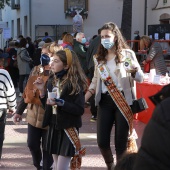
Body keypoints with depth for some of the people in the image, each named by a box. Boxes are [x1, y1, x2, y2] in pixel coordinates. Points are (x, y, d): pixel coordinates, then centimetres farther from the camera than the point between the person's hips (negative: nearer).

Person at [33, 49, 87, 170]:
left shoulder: (75, 83, -12)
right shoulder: (52, 80, 7)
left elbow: (80, 110, -17)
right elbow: (47, 106, 10)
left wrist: (60, 103, -25)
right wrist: (42, 90, -2)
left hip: (68, 128, -7)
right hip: (53, 126, 7)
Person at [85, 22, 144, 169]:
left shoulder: (127, 54, -2)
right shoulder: (99, 58, 10)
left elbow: (140, 78, -5)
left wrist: (134, 70, -27)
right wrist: (83, 100, 8)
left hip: (123, 101, -4)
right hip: (105, 102, 4)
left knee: (121, 142, -1)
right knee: (102, 142, 2)